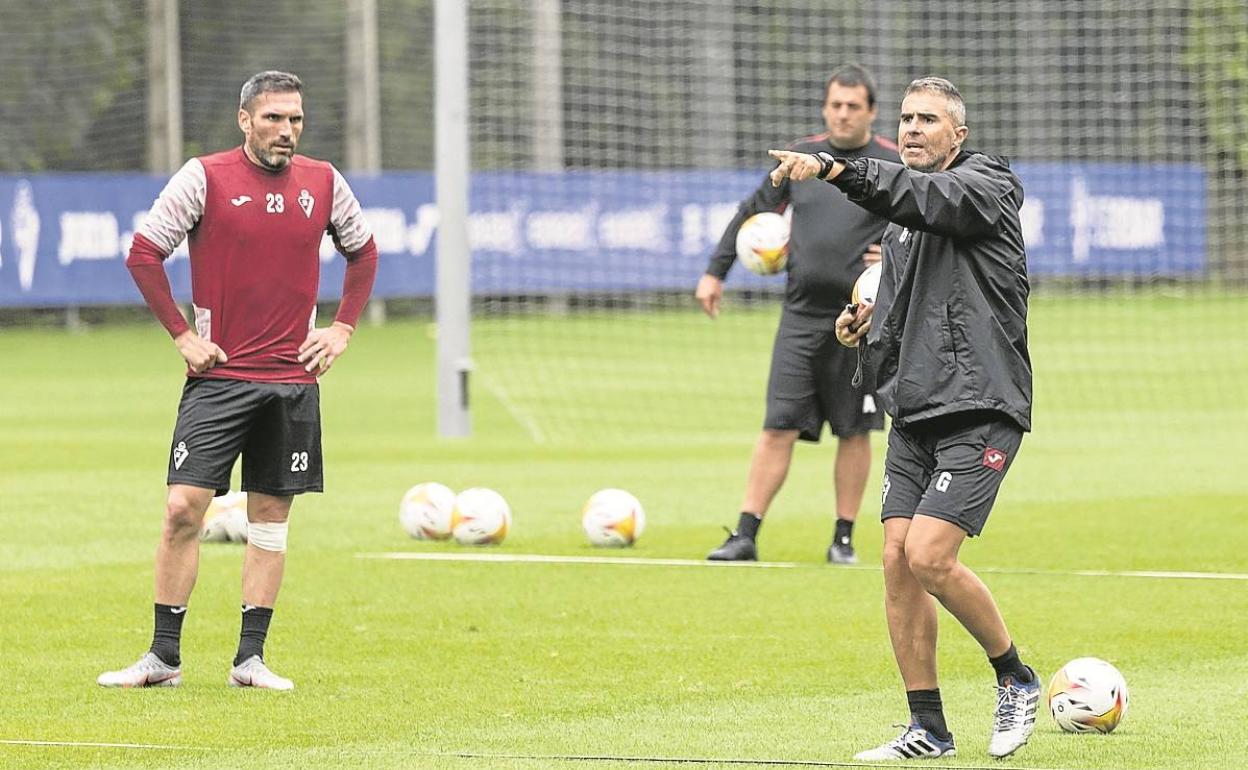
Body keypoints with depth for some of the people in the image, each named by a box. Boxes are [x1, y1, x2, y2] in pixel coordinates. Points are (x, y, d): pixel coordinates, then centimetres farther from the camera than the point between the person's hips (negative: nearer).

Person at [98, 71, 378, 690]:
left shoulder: (324, 184, 5)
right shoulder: (204, 178, -6)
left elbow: (363, 251, 22)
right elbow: (143, 254, -2)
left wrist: (342, 329, 11)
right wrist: (182, 335, -4)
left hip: (293, 378, 3)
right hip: (219, 375, -3)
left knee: (270, 518, 6)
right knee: (183, 508, -10)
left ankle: (250, 659, 12)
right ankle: (163, 658, -1)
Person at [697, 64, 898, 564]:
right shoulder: (800, 158, 9)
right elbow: (752, 213, 17)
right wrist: (715, 272, 13)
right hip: (802, 316, 2)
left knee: (854, 431, 4)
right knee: (779, 426, -3)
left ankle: (844, 539, 14)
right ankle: (745, 536, -3)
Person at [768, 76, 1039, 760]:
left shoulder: (987, 183, -4)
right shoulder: (901, 221, 20)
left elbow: (932, 199, -26)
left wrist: (835, 168, -38)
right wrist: (868, 326, 7)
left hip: (980, 410, -8)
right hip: (913, 411, 8)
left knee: (929, 557, -17)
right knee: (898, 560, -1)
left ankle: (1015, 678, 5)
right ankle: (928, 730, 6)